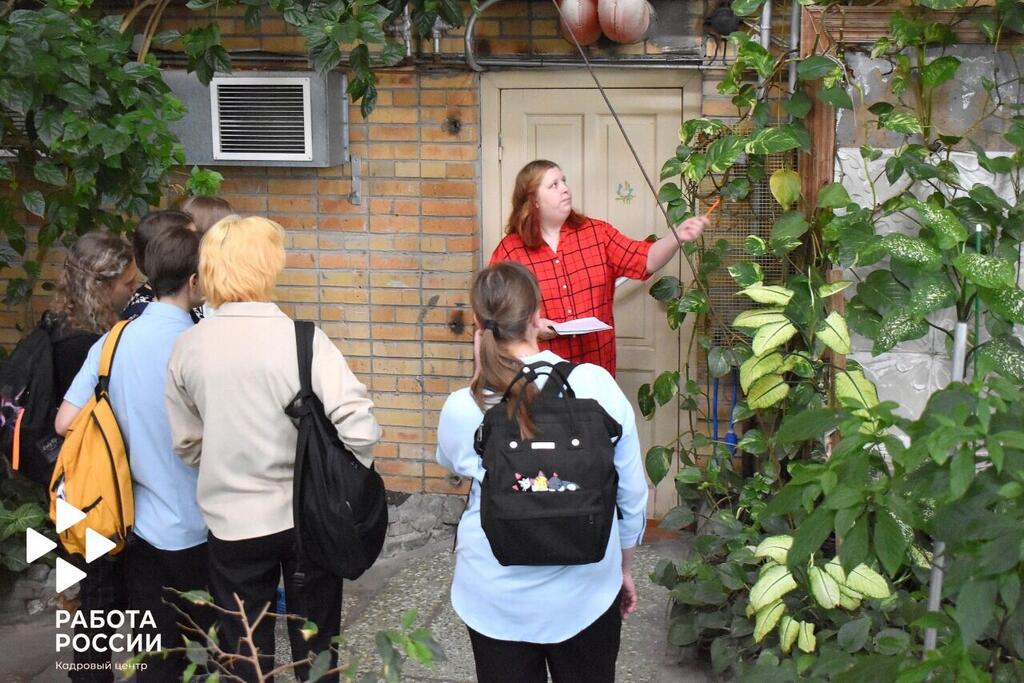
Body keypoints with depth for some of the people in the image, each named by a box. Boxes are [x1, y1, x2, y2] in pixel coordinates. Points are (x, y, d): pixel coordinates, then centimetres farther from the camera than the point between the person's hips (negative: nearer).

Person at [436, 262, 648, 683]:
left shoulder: (461, 409, -15)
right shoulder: (596, 384, -15)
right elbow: (632, 494, -5)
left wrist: (482, 376, 2)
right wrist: (625, 567, 11)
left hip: (498, 600, 0)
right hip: (585, 589, 0)